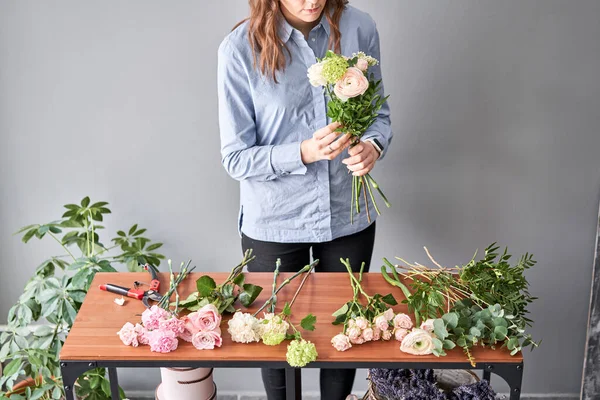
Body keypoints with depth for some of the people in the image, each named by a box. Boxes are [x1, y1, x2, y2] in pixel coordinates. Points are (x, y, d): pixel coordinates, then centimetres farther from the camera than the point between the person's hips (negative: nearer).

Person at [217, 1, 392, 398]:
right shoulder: (241, 48, -16)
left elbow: (379, 111, 5)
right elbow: (236, 158, -14)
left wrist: (374, 145, -18)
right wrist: (304, 153, -30)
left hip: (348, 215, 3)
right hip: (273, 224, -2)